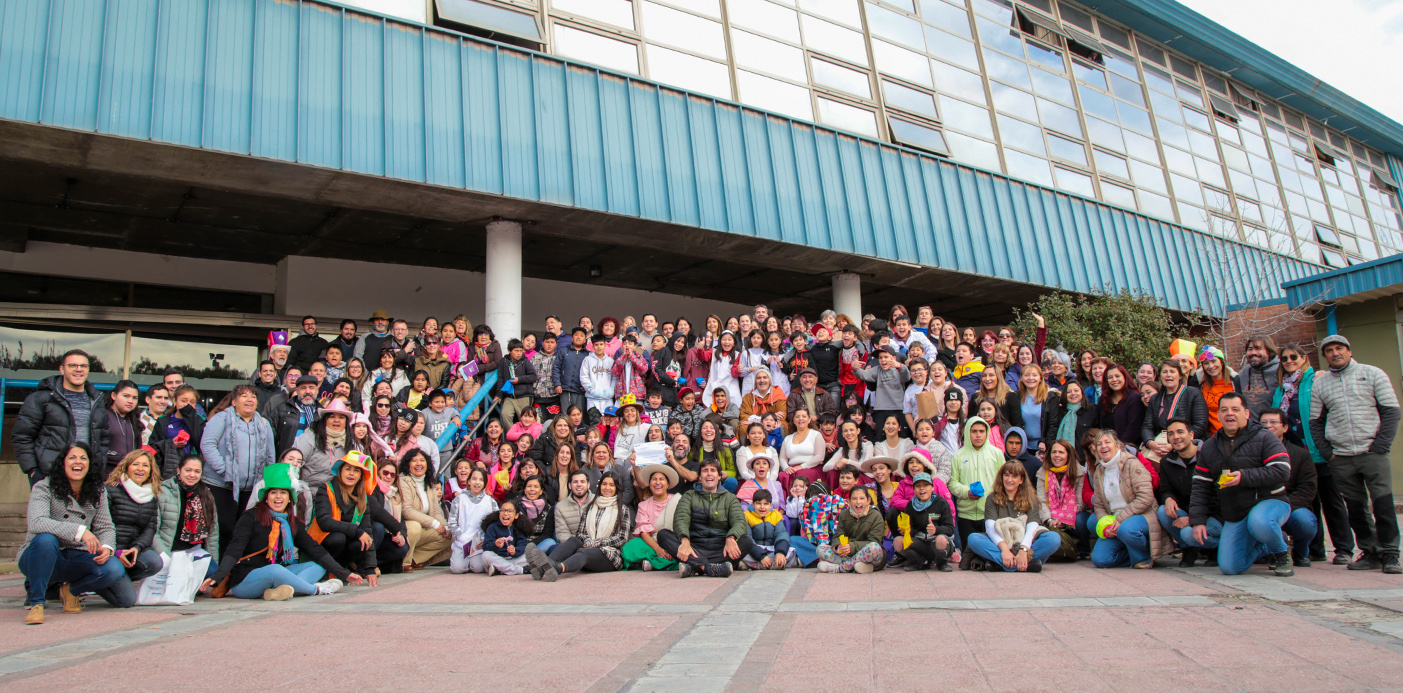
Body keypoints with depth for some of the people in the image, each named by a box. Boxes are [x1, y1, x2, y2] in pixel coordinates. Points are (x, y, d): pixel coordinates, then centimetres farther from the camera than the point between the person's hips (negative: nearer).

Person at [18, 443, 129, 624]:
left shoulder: (98, 492, 7)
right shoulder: (44, 487, -8)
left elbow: (105, 527, 4)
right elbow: (36, 523, -26)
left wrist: (106, 547, -20)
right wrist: (79, 531, -37)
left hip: (77, 558, 3)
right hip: (41, 557, -3)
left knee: (114, 569, -25)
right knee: (46, 539, -38)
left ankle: (70, 589, 8)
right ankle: (36, 602, -19)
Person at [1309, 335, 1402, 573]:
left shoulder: (1372, 374, 4)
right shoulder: (1320, 384, 10)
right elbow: (1315, 422, 13)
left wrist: (1381, 446, -9)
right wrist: (1326, 452, 1)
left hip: (1372, 453, -2)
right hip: (1340, 457, 2)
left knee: (1383, 503, -6)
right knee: (1356, 507, 5)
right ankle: (1370, 552, 14)